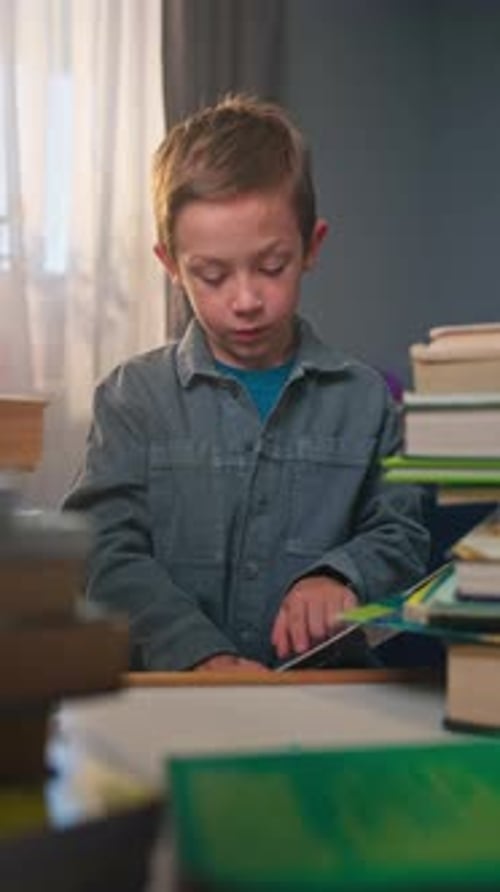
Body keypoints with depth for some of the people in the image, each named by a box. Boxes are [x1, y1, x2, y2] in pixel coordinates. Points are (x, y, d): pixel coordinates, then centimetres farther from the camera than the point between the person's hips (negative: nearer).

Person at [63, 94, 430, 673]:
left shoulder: (363, 398, 11)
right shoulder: (134, 397, 6)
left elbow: (401, 538, 13)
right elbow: (110, 556, -3)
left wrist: (340, 575, -9)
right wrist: (201, 654, -19)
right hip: (169, 686, -1)